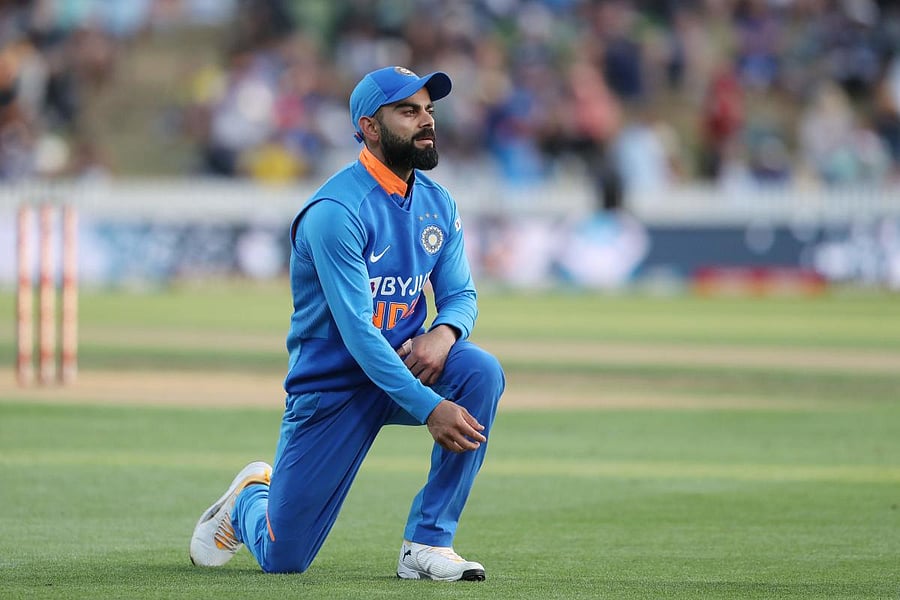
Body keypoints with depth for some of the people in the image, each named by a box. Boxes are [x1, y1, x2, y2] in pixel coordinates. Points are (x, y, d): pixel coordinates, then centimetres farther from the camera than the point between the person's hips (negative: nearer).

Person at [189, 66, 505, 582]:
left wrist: (444, 332, -21)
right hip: (332, 385, -5)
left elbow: (462, 294, 4)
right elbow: (357, 332, -27)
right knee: (283, 558, -3)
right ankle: (249, 500, 37)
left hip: (403, 366, 5)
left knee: (481, 370, -28)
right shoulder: (335, 212, -21)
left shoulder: (439, 205, 2)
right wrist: (428, 407, -34)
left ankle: (429, 543, -18)